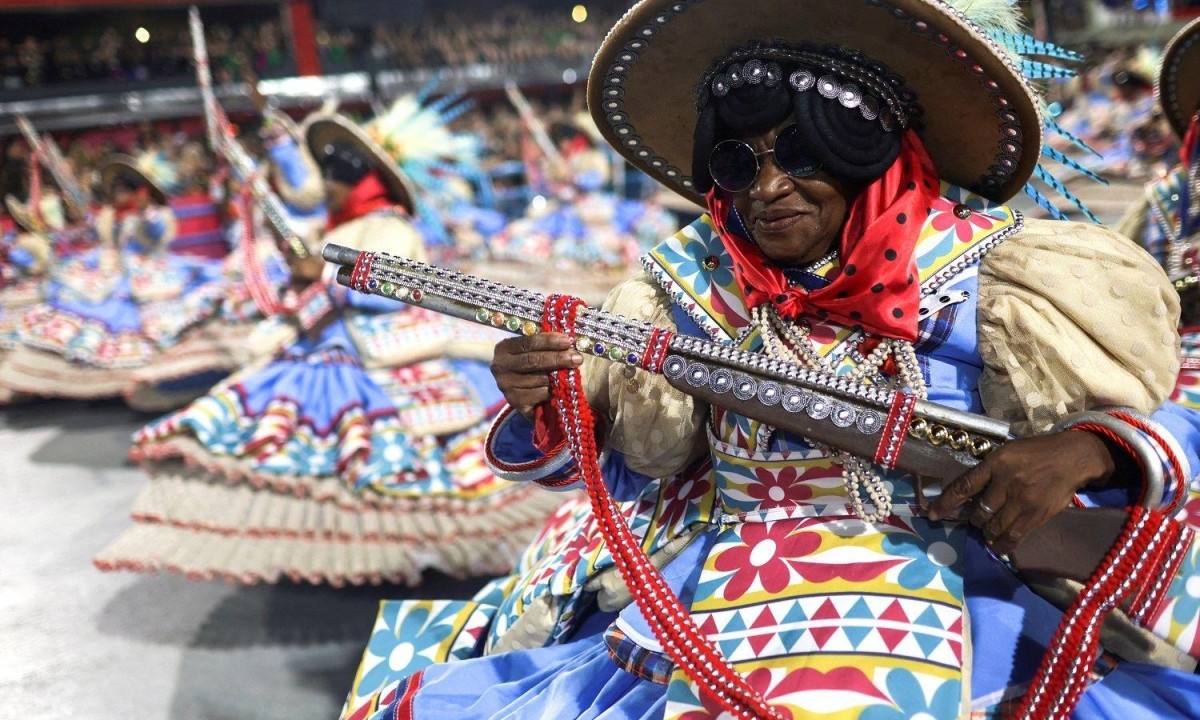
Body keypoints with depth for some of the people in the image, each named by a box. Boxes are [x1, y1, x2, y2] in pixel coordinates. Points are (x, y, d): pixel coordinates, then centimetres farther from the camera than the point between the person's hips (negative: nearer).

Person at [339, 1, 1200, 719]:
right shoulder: (696, 286, 2)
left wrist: (1085, 447, -22)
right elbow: (635, 464, 9)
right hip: (702, 600, 2)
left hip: (938, 591, -1)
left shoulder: (986, 276, -5)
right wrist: (551, 412, -12)